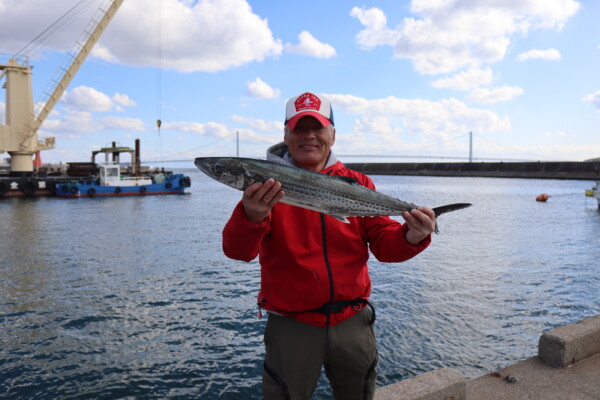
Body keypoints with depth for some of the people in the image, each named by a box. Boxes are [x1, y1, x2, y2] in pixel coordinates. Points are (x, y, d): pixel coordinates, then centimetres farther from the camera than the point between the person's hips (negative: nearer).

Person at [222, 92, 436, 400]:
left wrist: (410, 238, -23)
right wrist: (252, 217, -39)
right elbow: (236, 250, -17)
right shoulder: (265, 185, -6)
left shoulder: (358, 183, 2)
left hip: (353, 322, 3)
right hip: (292, 326, -3)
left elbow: (383, 243, -1)